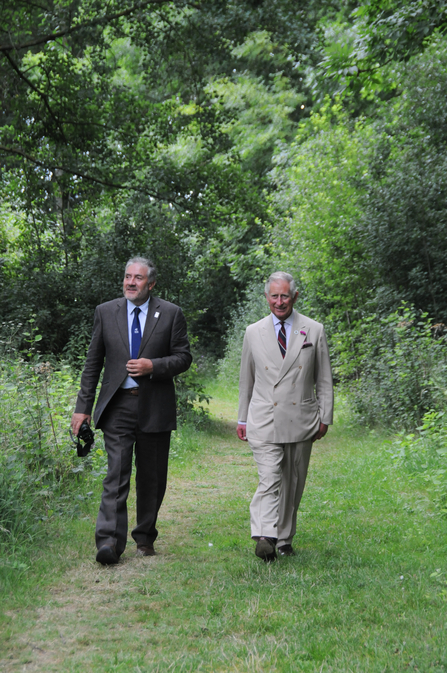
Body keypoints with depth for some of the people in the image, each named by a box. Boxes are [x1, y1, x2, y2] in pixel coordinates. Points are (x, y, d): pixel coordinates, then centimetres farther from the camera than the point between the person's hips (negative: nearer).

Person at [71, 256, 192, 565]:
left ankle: (145, 538, 23)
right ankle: (110, 541, -12)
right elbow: (93, 362, 9)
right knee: (116, 475, -9)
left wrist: (153, 366, -15)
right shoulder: (106, 312, 7)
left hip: (155, 408, 0)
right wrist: (83, 406, 5)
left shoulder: (171, 314, 2)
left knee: (152, 478, 8)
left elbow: (184, 357, 3)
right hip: (118, 406, 0)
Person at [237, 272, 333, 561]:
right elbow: (246, 380, 15)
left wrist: (325, 417, 3)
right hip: (264, 421, -1)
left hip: (301, 421, 1)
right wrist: (242, 418, 14)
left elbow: (324, 379, 8)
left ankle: (284, 540, 19)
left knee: (293, 483, 8)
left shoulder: (314, 331, 5)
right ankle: (265, 538, -23)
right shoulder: (254, 332, 8)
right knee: (269, 480, -14)